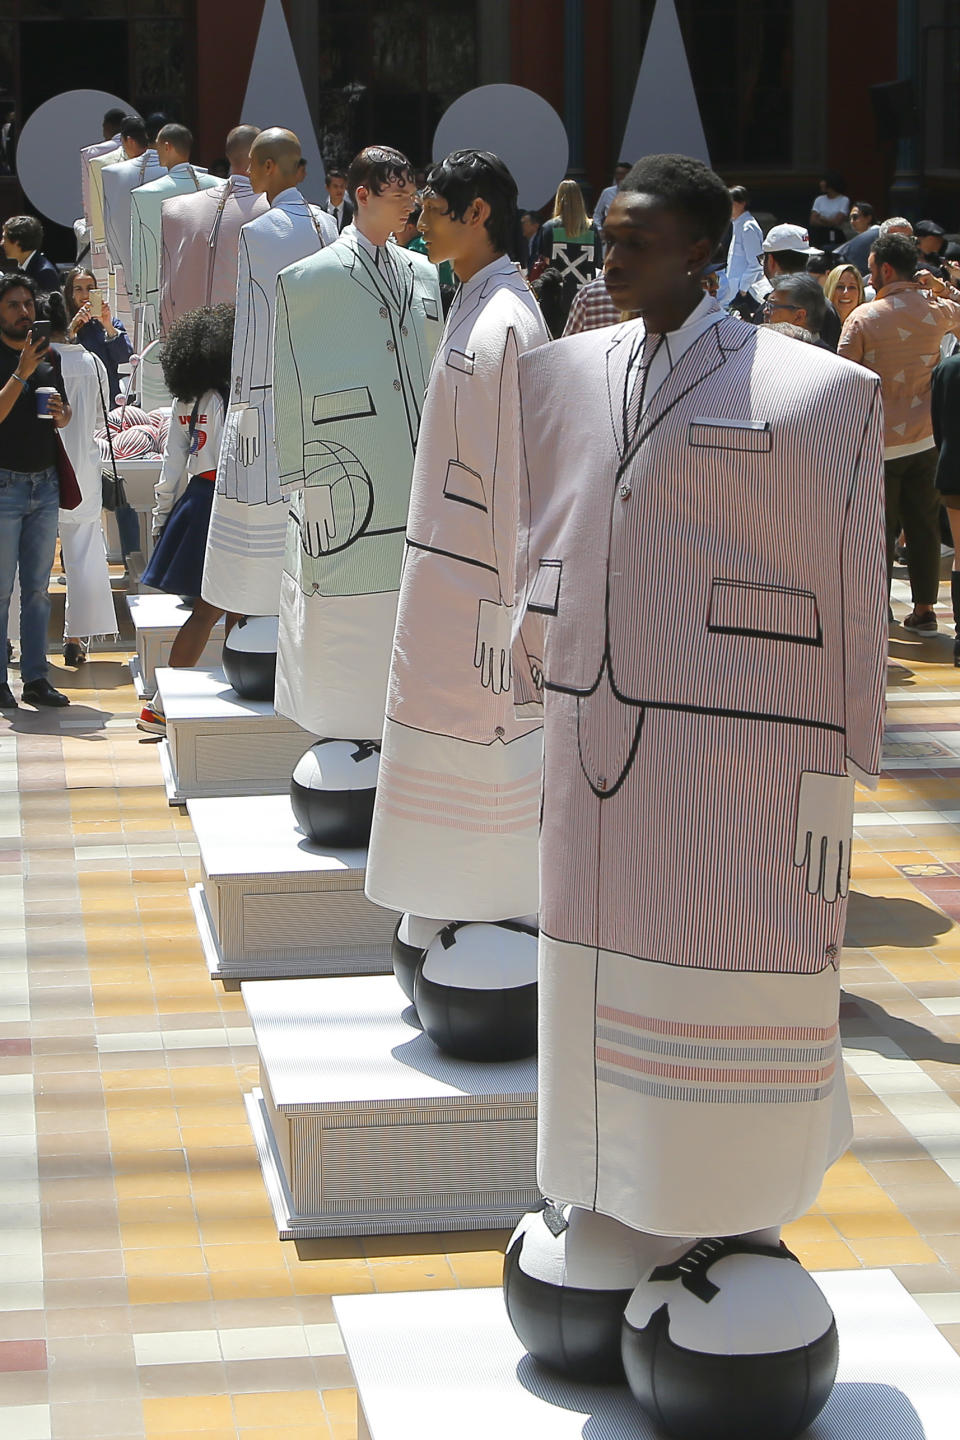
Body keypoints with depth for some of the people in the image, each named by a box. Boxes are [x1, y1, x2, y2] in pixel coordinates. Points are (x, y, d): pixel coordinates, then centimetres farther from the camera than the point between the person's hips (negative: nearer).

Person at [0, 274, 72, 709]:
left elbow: (64, 418, 20)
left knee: (38, 588, 9)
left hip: (45, 484, 6)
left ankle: (35, 678, 13)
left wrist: (62, 413, -2)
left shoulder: (49, 356, 12)